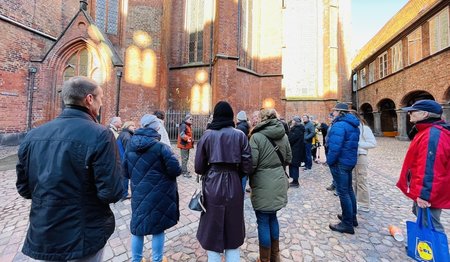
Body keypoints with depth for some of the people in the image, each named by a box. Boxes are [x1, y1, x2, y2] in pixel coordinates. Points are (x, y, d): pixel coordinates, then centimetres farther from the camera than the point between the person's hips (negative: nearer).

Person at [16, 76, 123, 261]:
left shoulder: (33, 135, -3)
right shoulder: (99, 135, -22)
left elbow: (23, 188, 6)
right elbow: (111, 193, -23)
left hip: (42, 235, 5)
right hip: (83, 237, -4)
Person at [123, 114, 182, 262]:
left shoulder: (130, 146, -2)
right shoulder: (161, 147, -20)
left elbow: (125, 172, 7)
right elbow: (175, 170, -21)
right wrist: (164, 172, 1)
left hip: (139, 194, 5)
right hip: (159, 195, -5)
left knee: (137, 227, 21)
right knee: (158, 228, 14)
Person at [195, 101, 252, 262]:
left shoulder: (207, 135, -4)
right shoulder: (240, 135, -3)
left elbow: (199, 167, -3)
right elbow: (247, 167, -5)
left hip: (212, 185, 0)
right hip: (233, 185, 1)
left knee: (212, 228, 18)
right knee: (233, 229, 19)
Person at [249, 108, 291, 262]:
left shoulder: (257, 136, -15)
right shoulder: (284, 135, 3)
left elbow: (252, 163, -16)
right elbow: (288, 159, 10)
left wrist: (250, 179, 3)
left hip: (263, 184, -6)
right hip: (278, 182, 7)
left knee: (263, 222, 10)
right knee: (272, 217, 23)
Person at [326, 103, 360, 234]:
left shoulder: (339, 125, -20)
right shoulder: (353, 125, 12)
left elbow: (335, 147, -27)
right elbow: (352, 143, 17)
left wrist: (329, 161, -15)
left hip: (340, 162, -10)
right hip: (350, 160, 10)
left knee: (343, 192, 0)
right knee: (349, 189, 20)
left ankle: (347, 224, 12)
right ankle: (352, 217, 35)